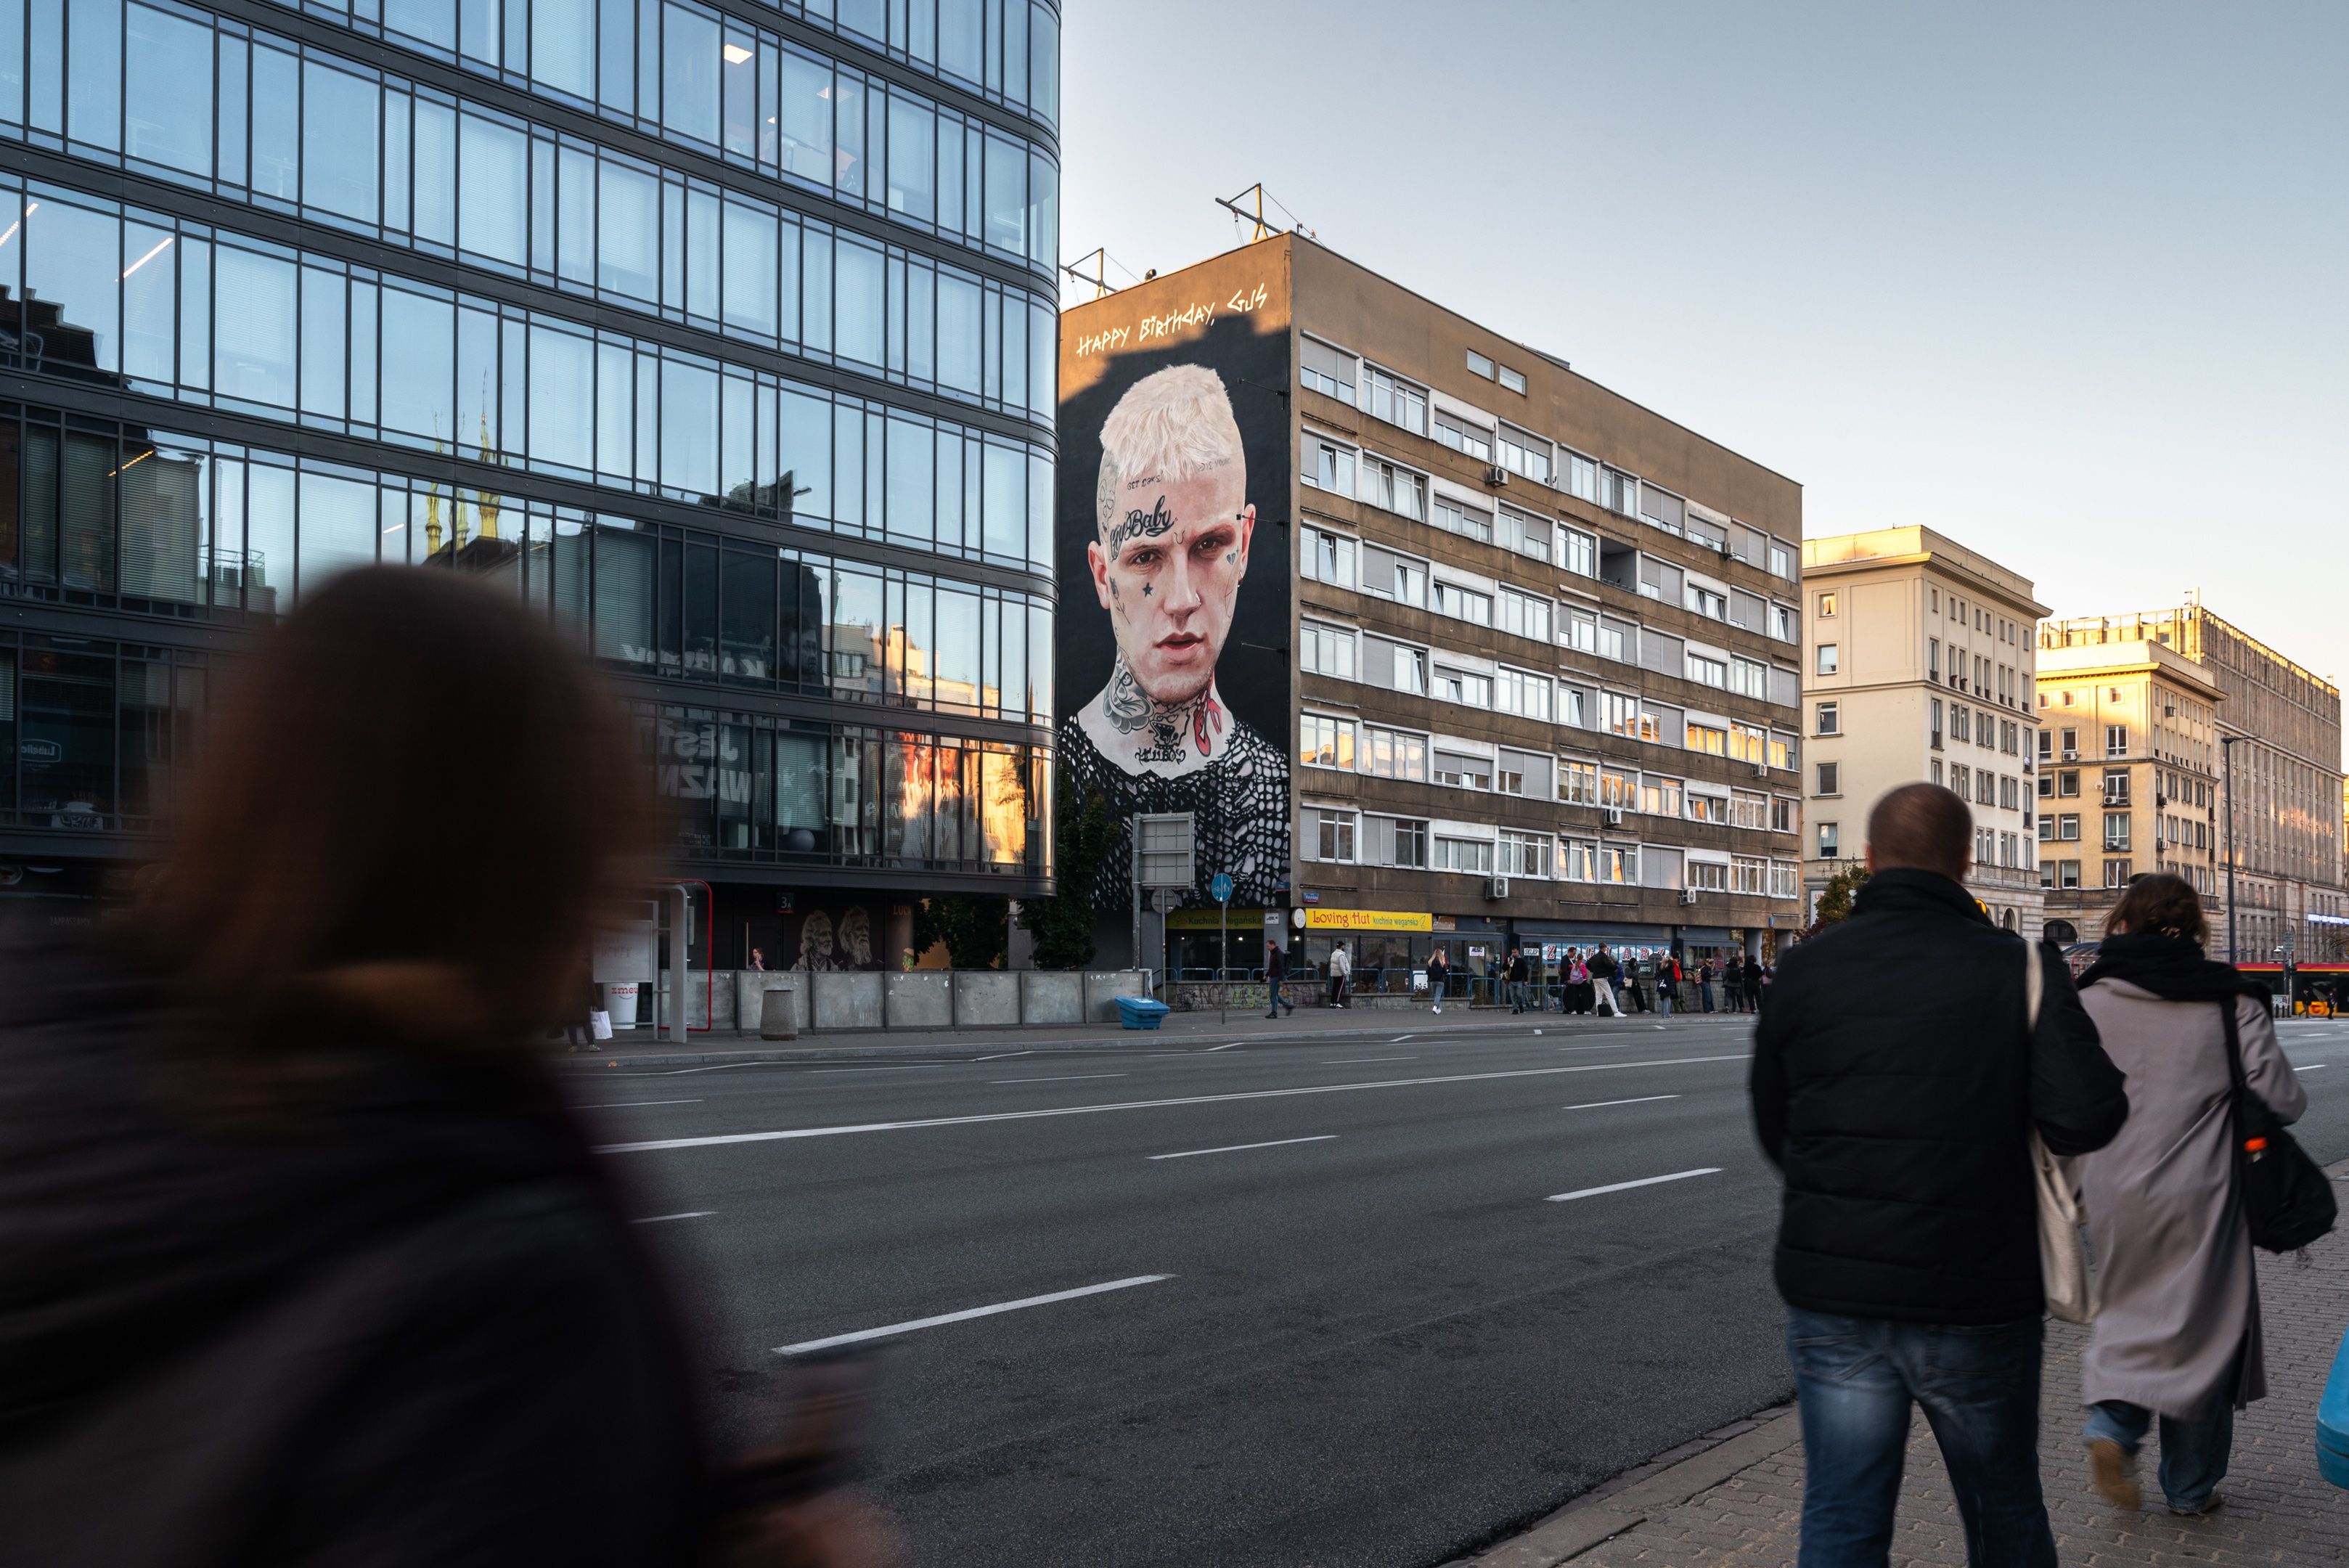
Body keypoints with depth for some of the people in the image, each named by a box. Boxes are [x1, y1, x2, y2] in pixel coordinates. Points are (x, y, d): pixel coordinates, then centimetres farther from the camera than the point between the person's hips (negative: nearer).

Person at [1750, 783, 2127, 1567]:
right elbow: (2086, 1119, -17)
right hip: (1977, 1299, 0)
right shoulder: (2020, 967, -7)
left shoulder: (1806, 969, -1)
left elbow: (1776, 1134, 5)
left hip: (1834, 1295, 1)